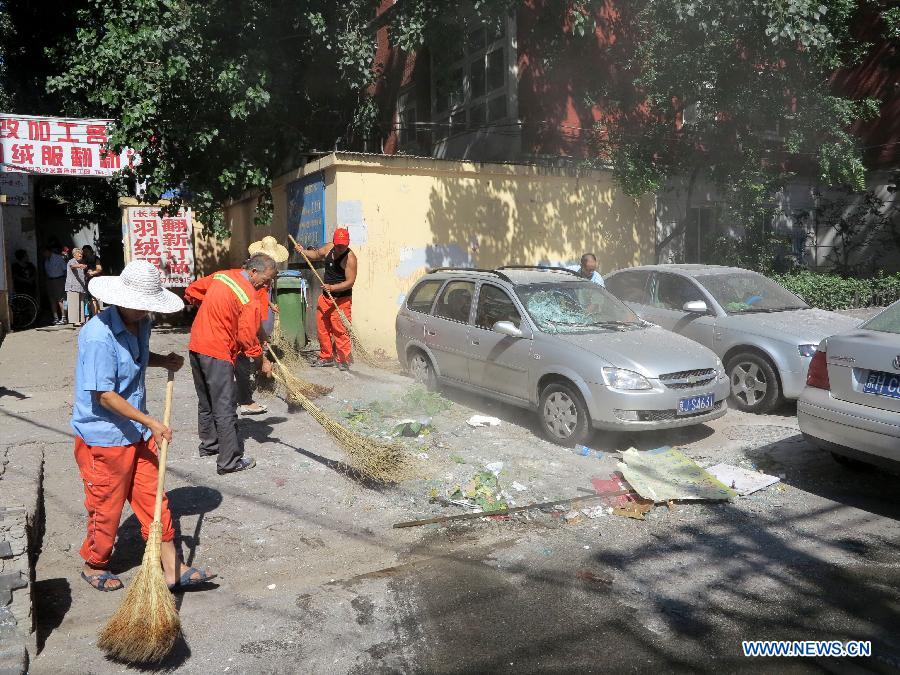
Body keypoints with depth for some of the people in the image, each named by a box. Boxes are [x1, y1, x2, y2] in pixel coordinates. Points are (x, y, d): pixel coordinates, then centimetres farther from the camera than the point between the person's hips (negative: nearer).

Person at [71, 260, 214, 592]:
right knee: (106, 506, 10)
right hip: (103, 437, -8)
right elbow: (104, 395, -24)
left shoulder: (140, 323, 1)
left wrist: (163, 360, 4)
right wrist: (150, 422, -23)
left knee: (153, 498, 10)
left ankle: (171, 568, 18)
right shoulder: (99, 335, -25)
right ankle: (94, 565, 35)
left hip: (136, 431, 8)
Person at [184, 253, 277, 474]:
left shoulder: (221, 275, 6)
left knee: (206, 401, 21)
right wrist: (263, 361, -3)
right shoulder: (250, 298, -17)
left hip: (196, 346, 9)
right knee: (225, 408, -3)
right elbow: (247, 337, -16)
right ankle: (230, 461, 2)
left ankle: (209, 444, 36)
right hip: (217, 354, -9)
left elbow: (191, 291, 18)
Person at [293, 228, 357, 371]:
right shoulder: (328, 248, 3)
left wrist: (332, 287, -31)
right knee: (322, 328, 12)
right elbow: (316, 254, 25)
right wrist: (303, 251, 8)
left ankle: (343, 361, 1)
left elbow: (350, 282, -21)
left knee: (340, 330, -10)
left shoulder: (350, 258, -18)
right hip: (325, 297, 8)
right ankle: (326, 358, 25)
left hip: (341, 299, -7)